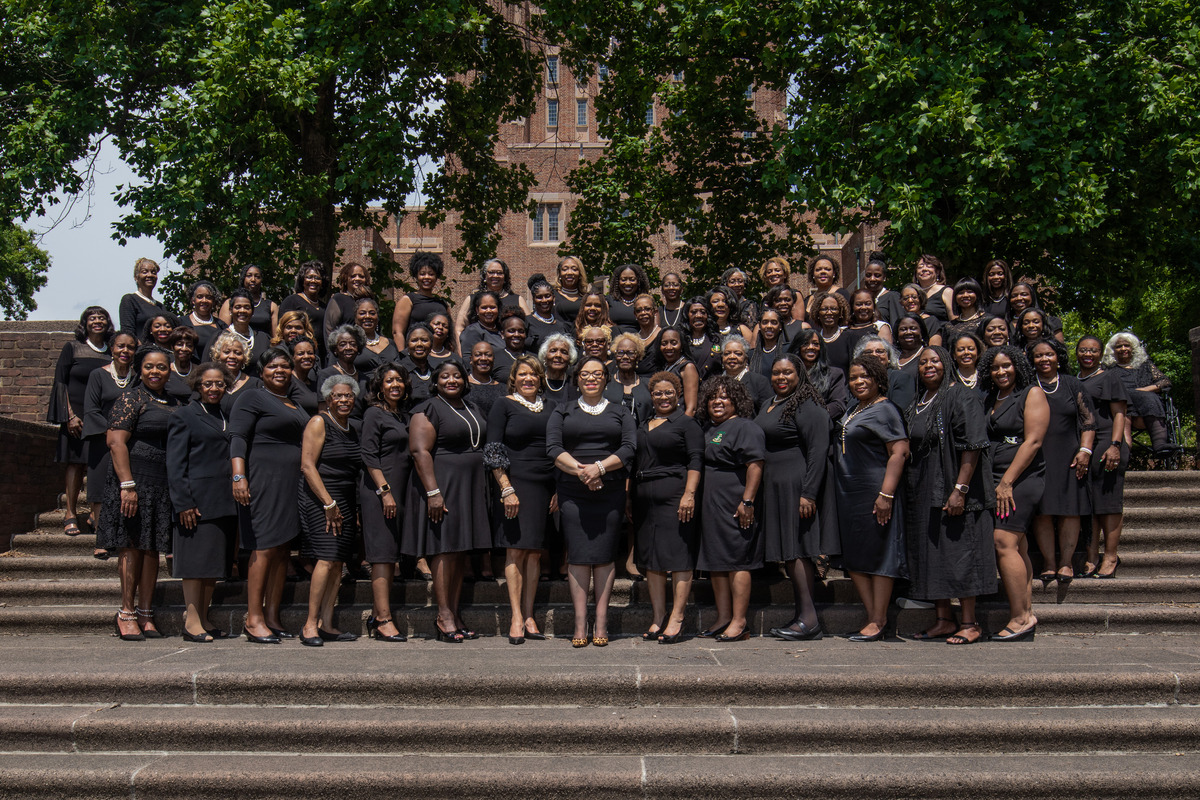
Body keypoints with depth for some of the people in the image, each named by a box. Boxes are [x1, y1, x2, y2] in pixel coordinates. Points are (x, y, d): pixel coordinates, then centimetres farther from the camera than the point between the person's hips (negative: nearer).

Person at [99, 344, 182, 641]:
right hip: (135, 480, -6)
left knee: (152, 547, 7)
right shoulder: (131, 399, -4)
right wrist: (127, 485, -20)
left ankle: (146, 614, 12)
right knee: (132, 545, -3)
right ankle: (126, 613, 4)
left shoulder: (174, 403, 16)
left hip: (165, 484, 6)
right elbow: (116, 442, -12)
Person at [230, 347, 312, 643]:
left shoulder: (295, 406, 23)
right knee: (265, 548, -12)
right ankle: (253, 619, -9)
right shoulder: (251, 398, 0)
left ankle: (272, 617, 9)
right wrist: (238, 476, -22)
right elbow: (237, 438, -10)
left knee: (282, 550, 5)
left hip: (292, 483, 8)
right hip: (263, 481, -8)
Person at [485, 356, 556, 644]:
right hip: (515, 483, -4)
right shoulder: (504, 405, 2)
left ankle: (528, 616, 9)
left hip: (545, 487, 4)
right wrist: (506, 489, -13)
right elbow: (493, 451, -4)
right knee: (516, 549, -5)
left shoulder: (549, 407, 15)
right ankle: (516, 618, -4)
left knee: (535, 552, 5)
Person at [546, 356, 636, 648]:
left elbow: (629, 448, 1)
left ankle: (601, 623, 1)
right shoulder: (562, 412, 15)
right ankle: (580, 624, -3)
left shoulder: (620, 412, 15)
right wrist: (580, 470, -14)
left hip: (610, 491, 0)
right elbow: (553, 448, 1)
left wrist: (600, 467, -15)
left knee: (604, 554, -3)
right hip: (572, 492, 0)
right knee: (578, 554, -5)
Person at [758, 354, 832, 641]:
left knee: (796, 549, -10)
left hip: (796, 486, -9)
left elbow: (818, 451, -16)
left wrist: (808, 494, -22)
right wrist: (756, 493, 15)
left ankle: (809, 619, -8)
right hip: (774, 488, 9)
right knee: (788, 552, 9)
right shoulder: (768, 405, 17)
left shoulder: (807, 406, -10)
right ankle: (801, 616, 13)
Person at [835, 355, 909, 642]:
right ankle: (873, 616, 17)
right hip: (848, 494, 9)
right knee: (853, 557, 9)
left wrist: (886, 494, -23)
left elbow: (899, 452, -17)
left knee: (877, 555, -4)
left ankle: (878, 622, 2)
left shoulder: (885, 410, -9)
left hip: (874, 493, -9)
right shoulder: (853, 410, 17)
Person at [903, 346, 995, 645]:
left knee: (958, 553, -5)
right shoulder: (917, 404, 16)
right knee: (931, 555, 9)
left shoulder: (961, 397, -8)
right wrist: (909, 491, 15)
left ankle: (970, 623, 3)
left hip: (953, 490, -8)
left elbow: (972, 446, -16)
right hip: (923, 493, 8)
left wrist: (960, 489, -22)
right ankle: (944, 620, 16)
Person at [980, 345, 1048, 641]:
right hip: (996, 481, 7)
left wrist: (1007, 482, -15)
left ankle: (1020, 617, -13)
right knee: (1018, 549, 5)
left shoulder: (1032, 393, -2)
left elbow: (1033, 441, -11)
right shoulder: (990, 400, 19)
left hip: (1022, 479, -7)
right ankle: (1026, 616, 7)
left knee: (1004, 542, -16)